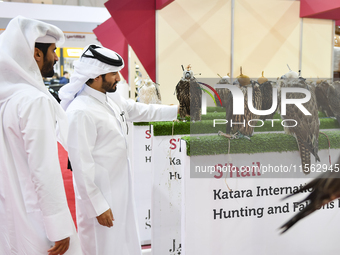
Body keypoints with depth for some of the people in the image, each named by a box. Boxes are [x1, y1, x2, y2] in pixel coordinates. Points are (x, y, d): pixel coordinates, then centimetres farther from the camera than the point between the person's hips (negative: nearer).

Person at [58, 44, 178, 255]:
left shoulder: (112, 98, 3)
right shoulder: (80, 112, -23)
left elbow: (141, 111, 18)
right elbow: (81, 165, -22)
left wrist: (177, 110, 17)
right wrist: (98, 206, -17)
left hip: (120, 187, 8)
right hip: (99, 193, -8)